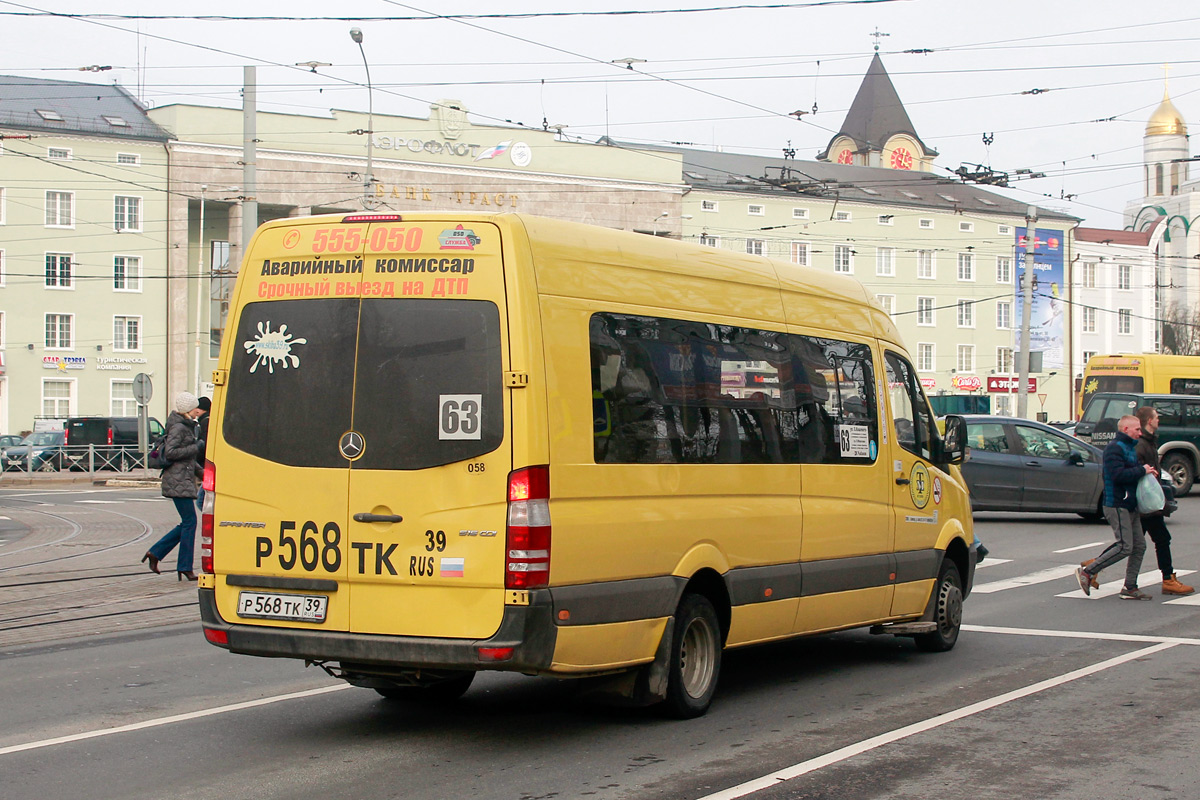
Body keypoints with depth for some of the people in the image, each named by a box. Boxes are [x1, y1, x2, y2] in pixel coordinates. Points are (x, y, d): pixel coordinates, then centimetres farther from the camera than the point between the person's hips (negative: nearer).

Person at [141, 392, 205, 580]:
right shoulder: (178, 427, -13)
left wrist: (200, 472, 18)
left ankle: (155, 552, 14)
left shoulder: (187, 426, 18)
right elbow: (170, 452, -22)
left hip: (185, 479, 10)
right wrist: (195, 447, -17)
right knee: (189, 522, -6)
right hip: (178, 480, -10)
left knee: (187, 523, 11)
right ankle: (185, 568, -1)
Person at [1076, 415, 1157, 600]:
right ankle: (1087, 572, -6)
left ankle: (1130, 588, 12)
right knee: (1125, 547, -13)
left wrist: (1147, 471, 7)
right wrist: (1142, 470, -17)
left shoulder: (1130, 447, 19)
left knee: (1139, 546, 7)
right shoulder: (1114, 448, -14)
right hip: (1117, 505, -10)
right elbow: (1118, 475, -26)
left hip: (1130, 506, 10)